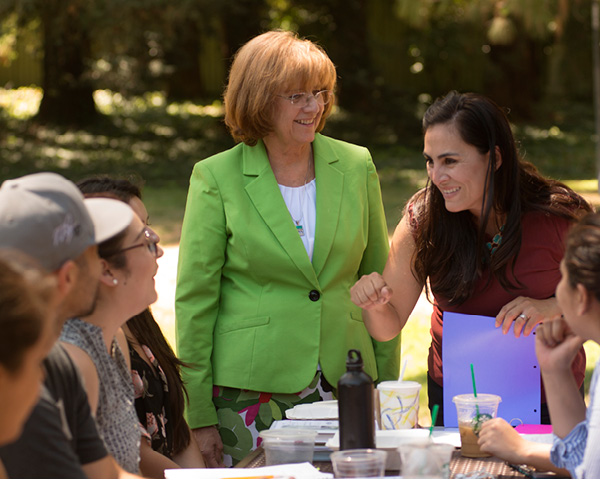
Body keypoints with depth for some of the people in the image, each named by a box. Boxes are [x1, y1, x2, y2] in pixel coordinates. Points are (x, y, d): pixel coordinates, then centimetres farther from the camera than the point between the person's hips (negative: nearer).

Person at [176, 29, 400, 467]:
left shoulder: (356, 167, 5)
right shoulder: (217, 178, -4)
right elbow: (195, 300, -2)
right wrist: (198, 416, -5)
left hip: (342, 389, 3)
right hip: (249, 393, -3)